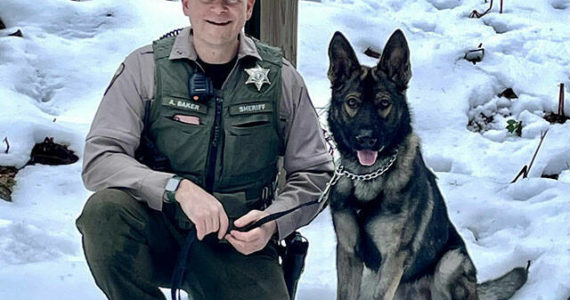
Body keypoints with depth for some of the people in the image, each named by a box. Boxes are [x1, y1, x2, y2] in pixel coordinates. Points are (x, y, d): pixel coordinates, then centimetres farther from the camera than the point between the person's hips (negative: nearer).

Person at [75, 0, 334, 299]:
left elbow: (315, 173, 6)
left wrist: (273, 221, -13)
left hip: (238, 242, 1)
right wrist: (179, 188, -27)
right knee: (104, 209, -31)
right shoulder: (145, 67, -4)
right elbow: (98, 159, -13)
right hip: (161, 231, -1)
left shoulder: (280, 77, 1)